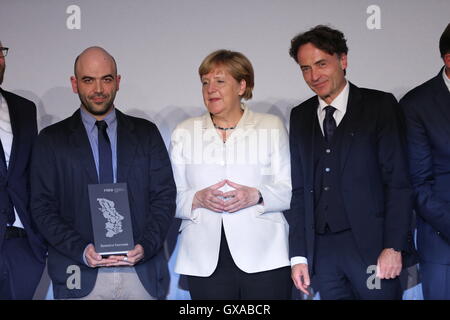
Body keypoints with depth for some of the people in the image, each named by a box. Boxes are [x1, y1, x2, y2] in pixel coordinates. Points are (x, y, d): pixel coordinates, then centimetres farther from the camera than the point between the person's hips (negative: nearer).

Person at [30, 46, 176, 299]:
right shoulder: (52, 139, 6)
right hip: (80, 275, -1)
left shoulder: (146, 133, 9)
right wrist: (81, 250, -14)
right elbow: (43, 207, 1)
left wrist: (145, 247, -11)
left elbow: (164, 196, 5)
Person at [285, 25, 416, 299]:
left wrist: (393, 247, -12)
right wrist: (299, 255, 4)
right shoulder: (300, 116, 12)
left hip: (370, 245, -3)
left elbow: (398, 181, -5)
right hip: (322, 251, 3)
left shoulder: (380, 105, 0)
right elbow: (298, 189, 11)